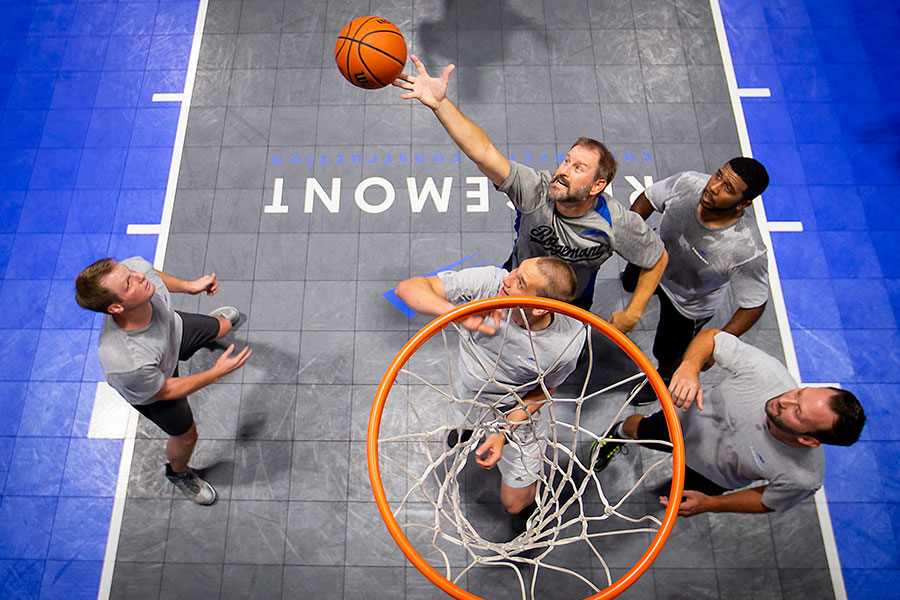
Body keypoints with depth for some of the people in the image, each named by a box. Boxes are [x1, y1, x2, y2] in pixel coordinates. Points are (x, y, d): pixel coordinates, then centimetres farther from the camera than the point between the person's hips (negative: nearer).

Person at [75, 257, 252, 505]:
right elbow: (163, 391, -28)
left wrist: (189, 286, -7)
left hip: (173, 328, 5)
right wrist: (217, 372, -26)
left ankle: (214, 319, 72)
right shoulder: (126, 364, -50)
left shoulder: (137, 267, -39)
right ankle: (179, 472, 56)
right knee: (186, 435, 19)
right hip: (151, 387, -5)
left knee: (222, 327, 31)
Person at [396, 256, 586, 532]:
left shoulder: (569, 341, -35)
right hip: (467, 396, 2)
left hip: (518, 416, -2)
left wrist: (505, 432, -24)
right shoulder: (488, 281, -37)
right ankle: (471, 426, 77)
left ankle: (528, 504, 53)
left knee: (515, 504, 14)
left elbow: (545, 389, -15)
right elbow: (408, 287, -38)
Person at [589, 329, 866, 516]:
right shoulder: (766, 371, -42)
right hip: (690, 420, 1)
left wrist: (710, 505, -23)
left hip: (715, 473, 0)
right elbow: (711, 336, -29)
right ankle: (620, 432, 68)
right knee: (642, 431, 29)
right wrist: (689, 367, -48)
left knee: (687, 501, 29)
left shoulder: (804, 478, -39)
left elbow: (768, 501, -17)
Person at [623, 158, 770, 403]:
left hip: (689, 305, -4)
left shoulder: (748, 252, -43)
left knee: (667, 352, 24)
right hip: (656, 261, 4)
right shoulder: (687, 183, -33)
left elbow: (754, 305, -28)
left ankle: (664, 377, 62)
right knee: (630, 282, 39)